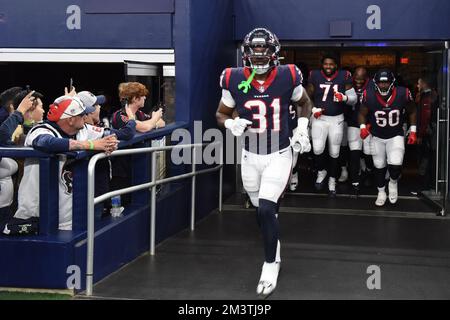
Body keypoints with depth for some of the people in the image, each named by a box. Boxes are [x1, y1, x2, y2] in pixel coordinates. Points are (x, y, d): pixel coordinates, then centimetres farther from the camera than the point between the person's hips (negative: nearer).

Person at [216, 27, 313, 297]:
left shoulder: (287, 77, -10)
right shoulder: (235, 80, -8)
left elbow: (305, 103, 10)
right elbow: (221, 114, 5)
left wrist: (302, 128, -5)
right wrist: (232, 124, -17)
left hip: (279, 155, -2)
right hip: (250, 157, 3)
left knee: (266, 210, -16)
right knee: (264, 211, 15)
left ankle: (271, 264, 4)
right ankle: (274, 252, 42)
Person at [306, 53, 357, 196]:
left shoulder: (344, 77, -5)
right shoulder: (315, 76, -3)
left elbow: (354, 99, -4)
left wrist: (344, 97, -24)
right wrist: (313, 109, -9)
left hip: (337, 119, 0)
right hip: (319, 118, 0)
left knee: (334, 152, 9)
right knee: (317, 149, -16)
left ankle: (332, 180, 28)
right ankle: (321, 171, 14)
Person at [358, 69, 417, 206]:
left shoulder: (402, 94, -19)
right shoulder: (369, 95, -20)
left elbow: (412, 112, -1)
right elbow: (362, 113, -5)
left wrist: (413, 131, -2)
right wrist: (363, 127, -23)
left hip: (396, 136, -1)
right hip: (377, 137, 1)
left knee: (395, 164, -19)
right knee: (379, 166, 12)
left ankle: (393, 182, 15)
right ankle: (381, 192, 35)